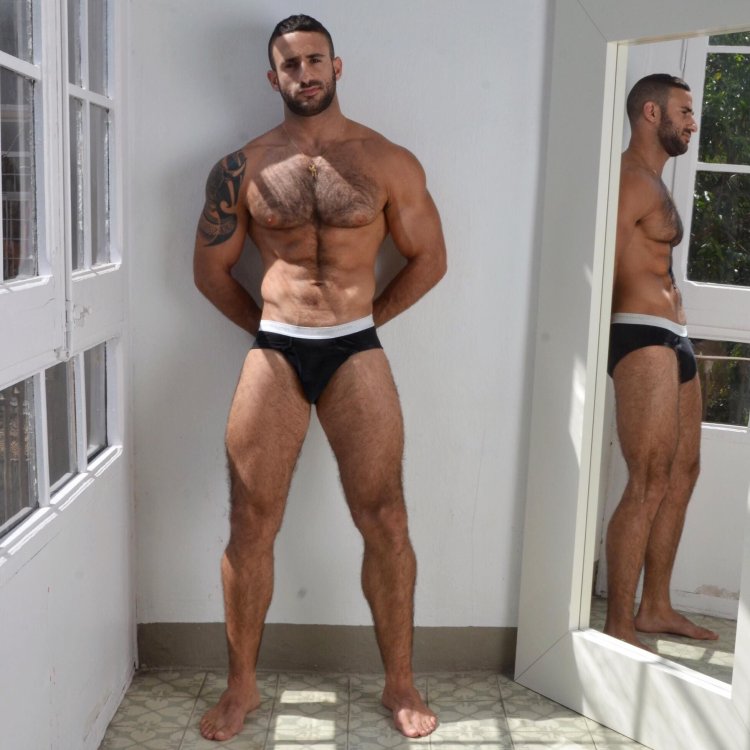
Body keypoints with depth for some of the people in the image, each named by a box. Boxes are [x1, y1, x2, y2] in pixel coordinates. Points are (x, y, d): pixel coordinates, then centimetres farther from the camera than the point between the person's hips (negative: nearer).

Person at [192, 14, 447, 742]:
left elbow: (429, 258, 9)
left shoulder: (388, 161, 3)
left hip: (356, 352, 0)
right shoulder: (241, 169, 5)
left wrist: (362, 320, 7)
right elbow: (210, 268, 12)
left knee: (385, 522, 1)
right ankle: (241, 685, 20)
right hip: (273, 354, 1)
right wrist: (267, 326, 9)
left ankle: (400, 683, 18)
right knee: (250, 526, 2)